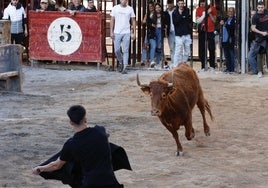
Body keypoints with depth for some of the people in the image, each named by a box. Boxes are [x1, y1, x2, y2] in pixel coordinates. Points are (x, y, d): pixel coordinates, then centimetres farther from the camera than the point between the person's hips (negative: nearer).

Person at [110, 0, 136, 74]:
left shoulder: (130, 9, 3)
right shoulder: (115, 8, 4)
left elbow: (133, 21, 7)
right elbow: (112, 20, 5)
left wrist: (134, 33, 1)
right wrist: (111, 32, -2)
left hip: (126, 33, -1)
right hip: (117, 32, 1)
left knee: (125, 51, -2)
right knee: (117, 50, 1)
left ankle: (124, 68, 2)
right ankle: (121, 62, 28)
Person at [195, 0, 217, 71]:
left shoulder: (212, 8, 1)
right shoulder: (198, 9, 4)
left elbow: (214, 20, 0)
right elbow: (197, 21, -2)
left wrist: (209, 13, -14)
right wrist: (204, 15, -15)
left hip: (210, 31, -1)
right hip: (202, 31, 1)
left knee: (212, 49, -4)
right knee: (201, 49, -1)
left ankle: (212, 66, 4)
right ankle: (203, 66, 3)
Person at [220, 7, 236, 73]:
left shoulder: (234, 20, -5)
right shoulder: (226, 19, 18)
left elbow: (232, 27, -20)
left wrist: (225, 24, -21)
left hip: (231, 40, -8)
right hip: (225, 40, 8)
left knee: (232, 56, -5)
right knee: (227, 56, 12)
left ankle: (232, 69, -3)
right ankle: (228, 68, 18)